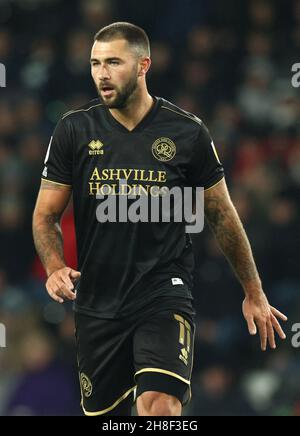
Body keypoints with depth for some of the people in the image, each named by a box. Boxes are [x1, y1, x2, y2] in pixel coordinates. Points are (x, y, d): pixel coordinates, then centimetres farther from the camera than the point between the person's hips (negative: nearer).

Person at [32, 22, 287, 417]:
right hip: (98, 303, 3)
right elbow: (46, 215, 5)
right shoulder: (74, 131, 1)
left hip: (165, 294, -3)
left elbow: (222, 216, 9)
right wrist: (55, 268, -15)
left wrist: (254, 293, 14)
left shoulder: (187, 133, -2)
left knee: (160, 406, -25)